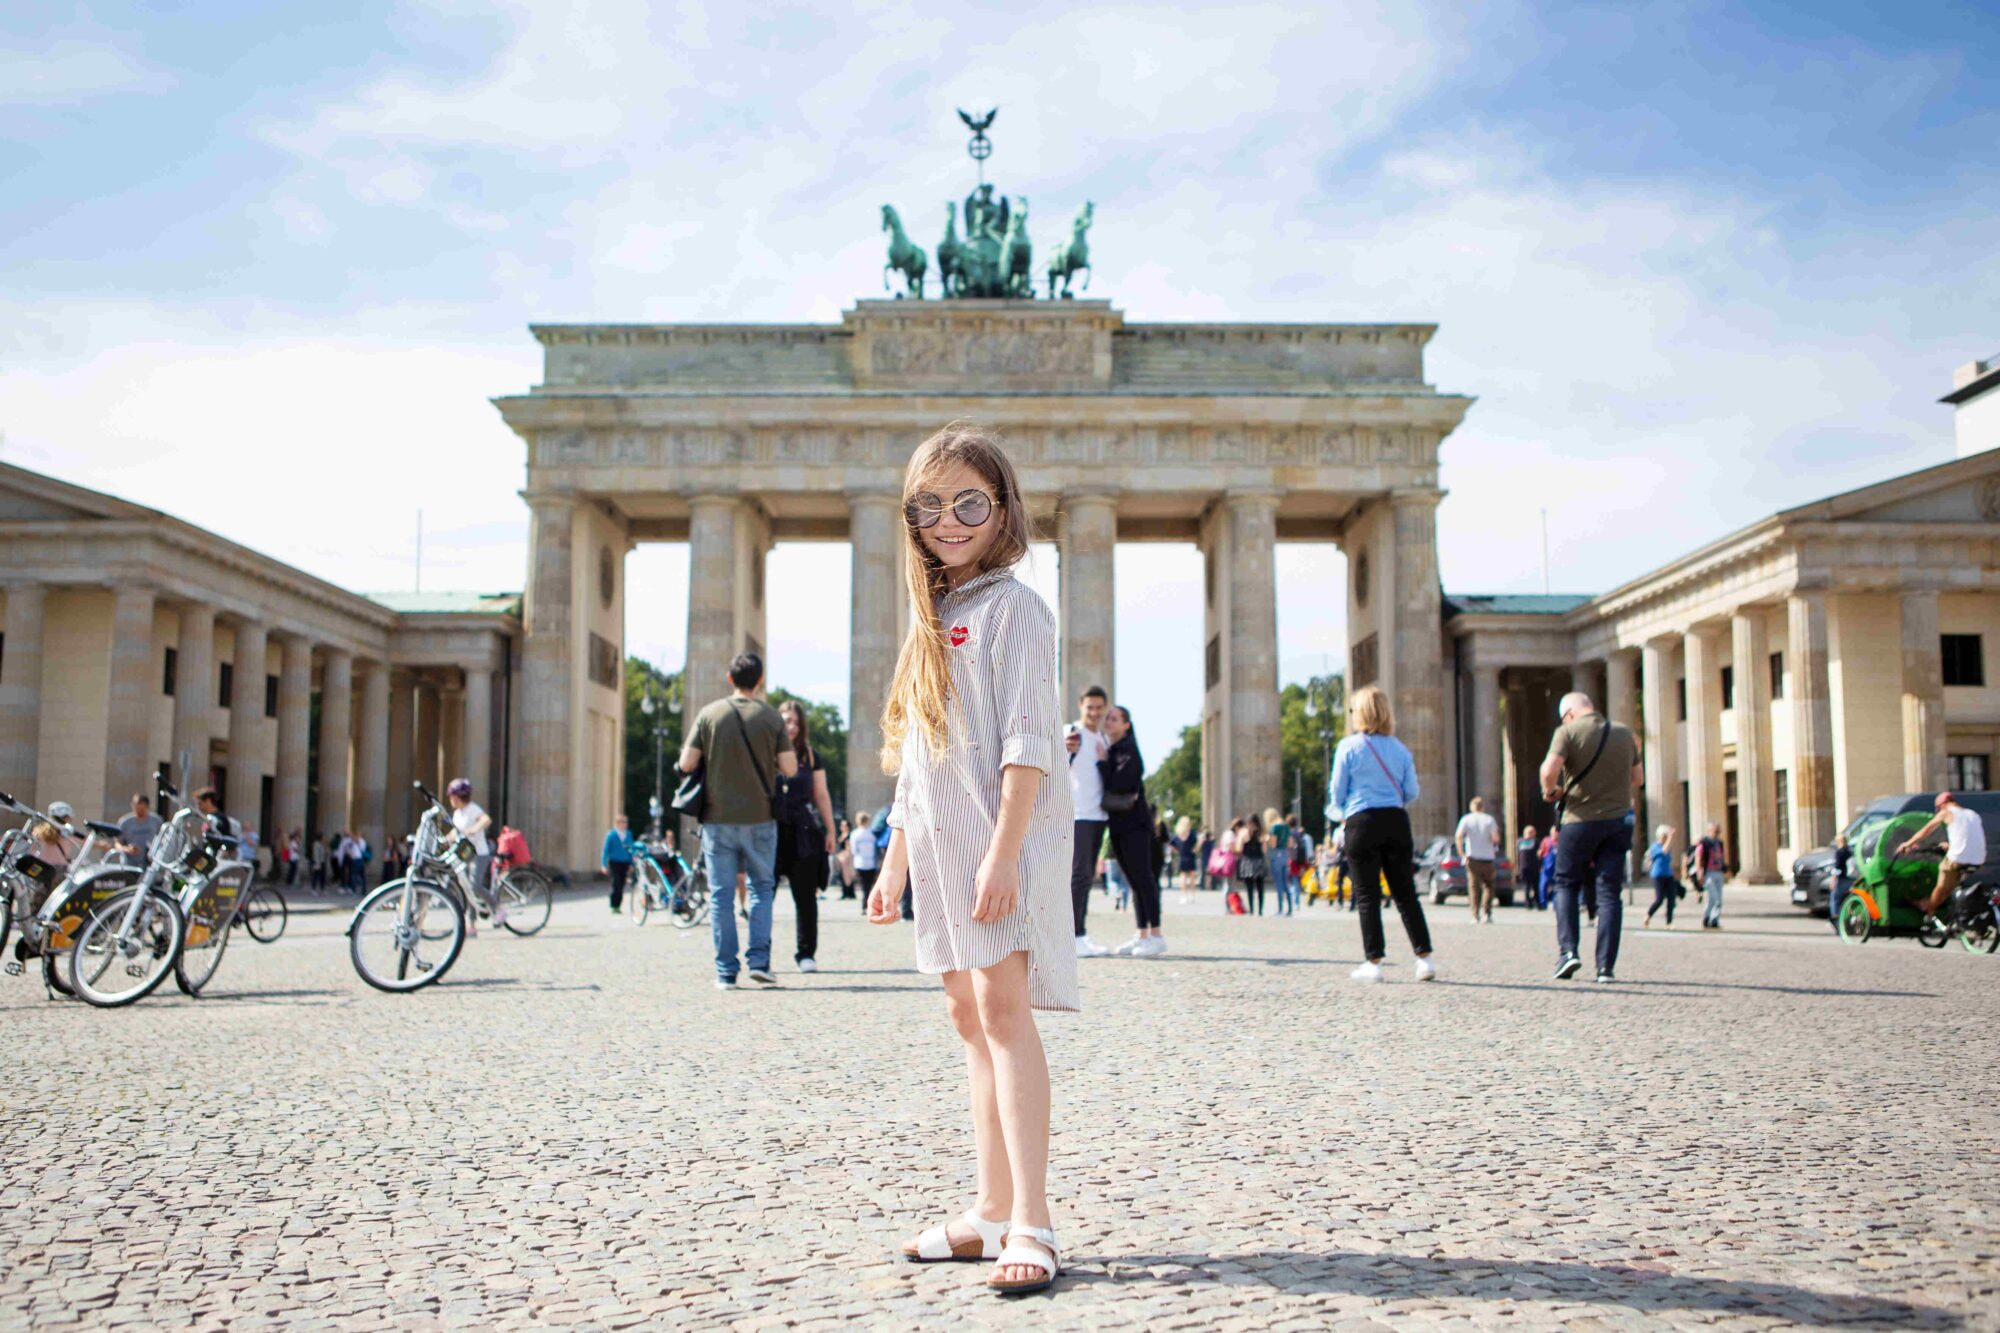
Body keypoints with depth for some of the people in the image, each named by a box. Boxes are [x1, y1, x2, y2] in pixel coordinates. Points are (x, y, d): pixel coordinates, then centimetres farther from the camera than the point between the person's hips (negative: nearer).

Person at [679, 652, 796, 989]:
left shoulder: (708, 715, -1)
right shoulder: (771, 717, -1)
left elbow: (686, 764, -3)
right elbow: (790, 768, -2)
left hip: (718, 817, 0)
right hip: (760, 818, 0)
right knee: (761, 888, 12)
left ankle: (726, 971, 5)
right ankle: (759, 960, 0)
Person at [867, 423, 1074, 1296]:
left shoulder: (1013, 606, -6)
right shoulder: (931, 617, 18)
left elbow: (1025, 742, -15)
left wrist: (1003, 853, -23)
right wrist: (896, 859, 20)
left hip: (1006, 836, -8)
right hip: (940, 840, 8)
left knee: (1003, 1007, -15)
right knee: (968, 1015, 9)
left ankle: (1031, 1225, -15)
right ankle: (993, 1210, 17)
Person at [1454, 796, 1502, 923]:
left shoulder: (1466, 819, 2)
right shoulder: (1490, 820, 2)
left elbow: (1458, 836, -12)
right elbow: (1496, 838, -12)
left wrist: (1461, 853, -5)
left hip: (1472, 857, 0)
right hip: (1488, 857, 0)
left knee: (1473, 886, 3)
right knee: (1488, 885, 13)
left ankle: (1476, 916, -3)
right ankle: (1486, 913, 1)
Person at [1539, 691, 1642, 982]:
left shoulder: (1567, 732, -6)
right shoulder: (1624, 732, 9)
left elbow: (1549, 770, -20)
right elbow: (1638, 777, 17)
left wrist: (1550, 791, 0)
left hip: (1580, 819, -3)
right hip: (1618, 820, 3)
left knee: (1566, 884, 12)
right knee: (1609, 892, 4)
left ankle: (1568, 949, -4)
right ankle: (1606, 966, -1)